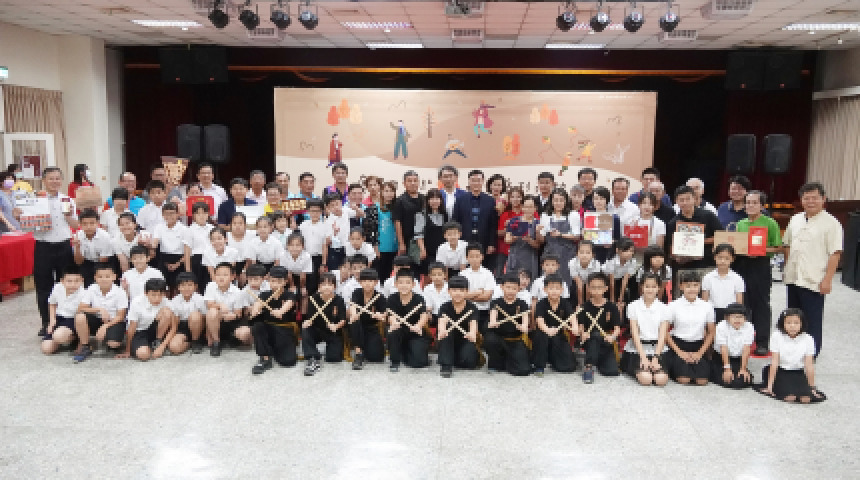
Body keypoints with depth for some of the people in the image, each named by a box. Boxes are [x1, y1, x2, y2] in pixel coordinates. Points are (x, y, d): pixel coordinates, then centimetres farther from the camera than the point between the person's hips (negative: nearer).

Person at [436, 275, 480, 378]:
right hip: (449, 345, 1)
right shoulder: (445, 307, -7)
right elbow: (442, 322, -27)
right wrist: (442, 331, -52)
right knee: (448, 327, -29)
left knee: (468, 360, -32)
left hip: (465, 342, -1)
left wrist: (472, 334, -52)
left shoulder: (472, 308, -9)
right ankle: (446, 365, -27)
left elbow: (473, 325, -27)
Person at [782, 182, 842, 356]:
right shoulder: (795, 219, 10)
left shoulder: (831, 223, -9)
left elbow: (835, 254, -13)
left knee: (812, 322, 2)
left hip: (814, 281, -6)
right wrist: (788, 268, 11)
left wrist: (827, 280, -17)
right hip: (793, 278, 6)